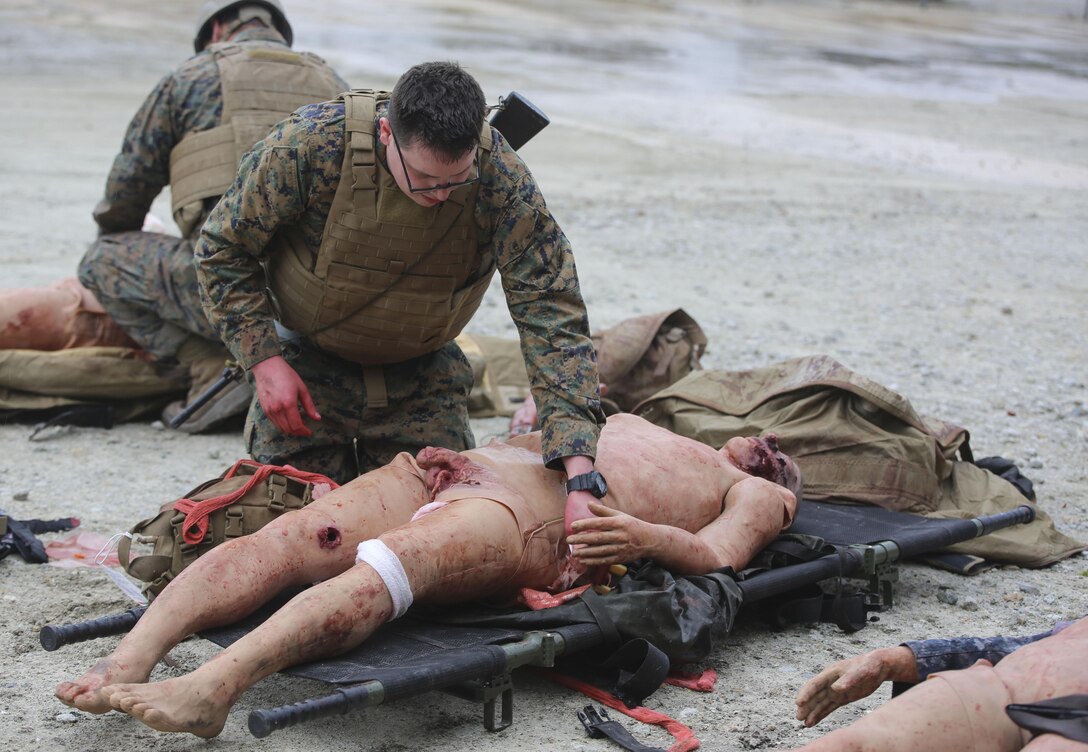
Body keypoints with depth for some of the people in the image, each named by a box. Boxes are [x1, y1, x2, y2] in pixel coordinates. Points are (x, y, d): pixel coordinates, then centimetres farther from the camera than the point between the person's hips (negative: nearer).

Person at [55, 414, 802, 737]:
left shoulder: (755, 496, 24)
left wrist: (647, 537, -18)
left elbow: (718, 555, 2)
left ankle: (213, 686, -55)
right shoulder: (627, 422, 44)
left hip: (539, 518, -6)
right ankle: (131, 659, -38)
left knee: (388, 563, -37)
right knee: (282, 541, -22)